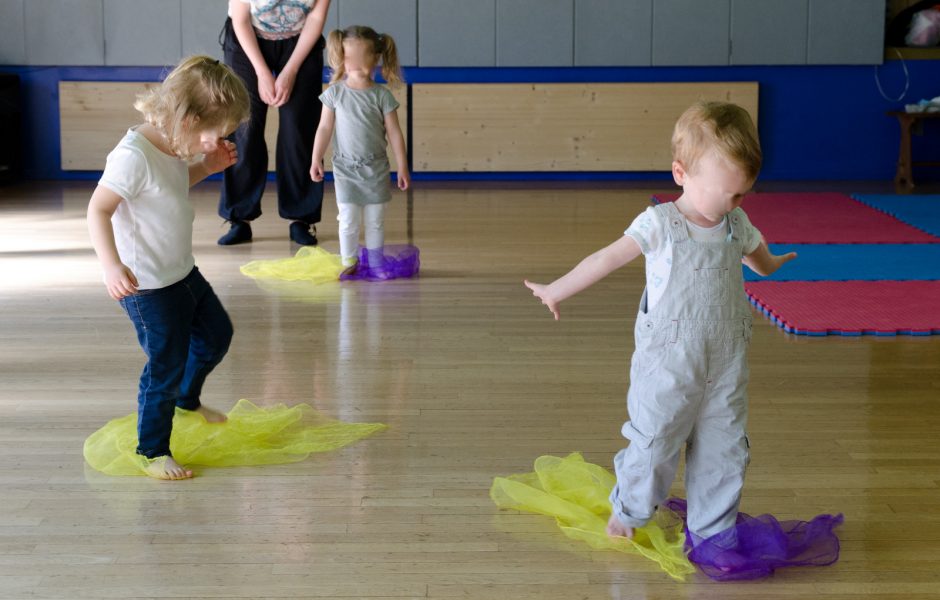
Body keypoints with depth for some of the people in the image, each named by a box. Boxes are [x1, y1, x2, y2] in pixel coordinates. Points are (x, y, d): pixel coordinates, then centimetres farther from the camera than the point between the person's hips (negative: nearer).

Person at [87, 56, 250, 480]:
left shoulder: (172, 146, 1)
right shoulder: (134, 155, -28)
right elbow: (98, 209, -29)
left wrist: (207, 167, 5)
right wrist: (111, 264, -40)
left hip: (182, 273, 10)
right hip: (146, 286, -10)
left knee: (217, 333, 25)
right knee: (166, 364, -2)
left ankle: (187, 399, 51)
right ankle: (152, 452, 16)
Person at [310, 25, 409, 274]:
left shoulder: (381, 95, -5)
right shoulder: (335, 93, -4)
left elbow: (394, 133, -2)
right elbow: (325, 128, 2)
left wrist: (402, 168, -1)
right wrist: (316, 160, -2)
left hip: (375, 168, 0)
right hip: (345, 168, 0)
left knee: (375, 221, 8)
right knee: (348, 220, -1)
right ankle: (349, 262, 11)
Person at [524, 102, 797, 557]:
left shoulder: (738, 224, 4)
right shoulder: (660, 224, -13)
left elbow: (757, 255, 27)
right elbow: (608, 258, -17)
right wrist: (557, 290, -15)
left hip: (726, 364, 5)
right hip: (668, 365, -5)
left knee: (724, 448, 9)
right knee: (654, 441, 3)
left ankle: (713, 529, 24)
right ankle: (628, 510, 28)